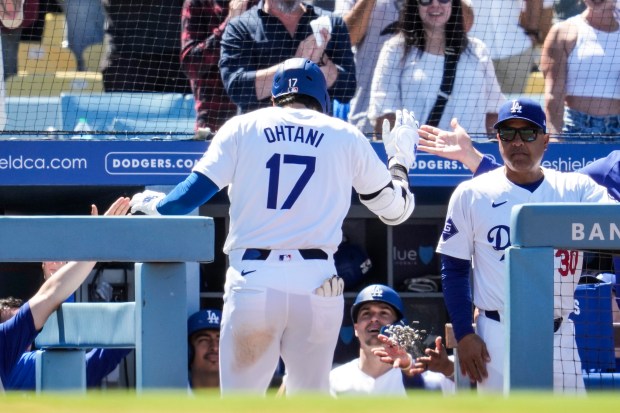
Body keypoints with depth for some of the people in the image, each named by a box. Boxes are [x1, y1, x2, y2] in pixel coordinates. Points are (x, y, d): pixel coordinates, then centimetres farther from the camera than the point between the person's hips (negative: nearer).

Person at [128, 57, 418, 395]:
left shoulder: (243, 127, 9)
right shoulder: (345, 137, 12)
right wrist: (399, 158, 37)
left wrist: (149, 203, 24)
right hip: (318, 287, 1)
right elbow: (395, 209, 18)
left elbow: (190, 196, 3)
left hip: (252, 282, -1)